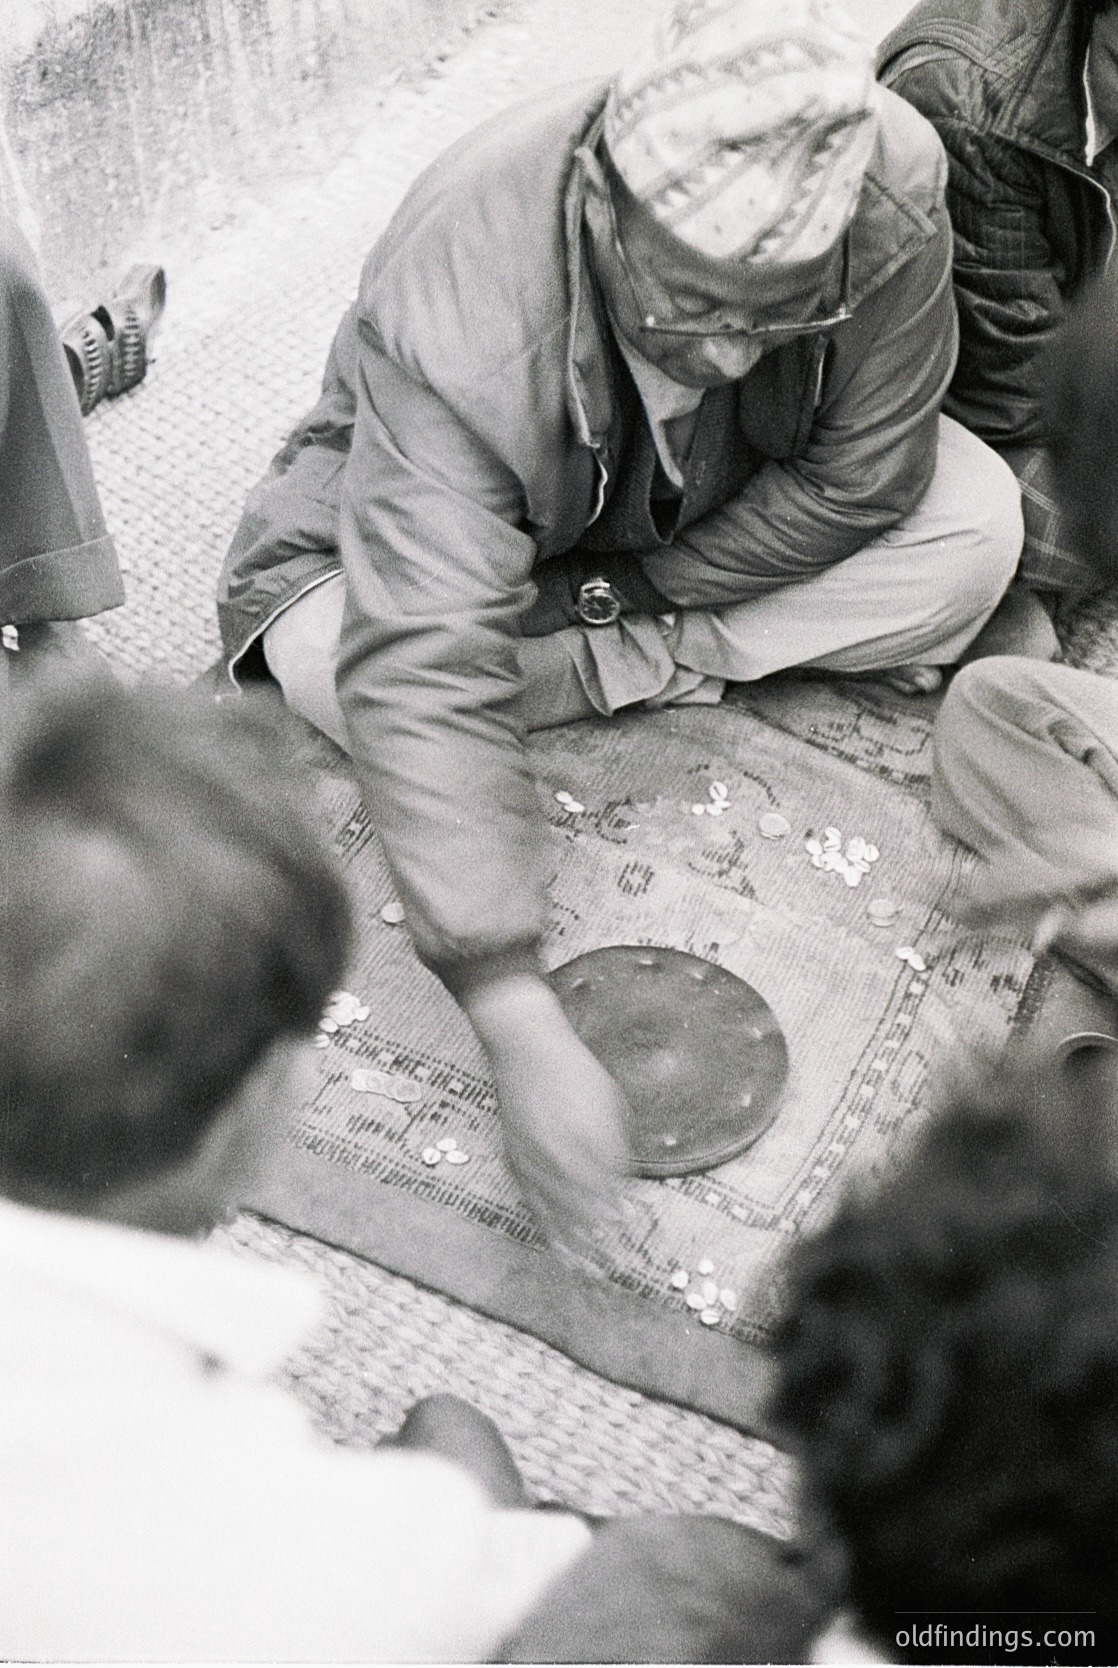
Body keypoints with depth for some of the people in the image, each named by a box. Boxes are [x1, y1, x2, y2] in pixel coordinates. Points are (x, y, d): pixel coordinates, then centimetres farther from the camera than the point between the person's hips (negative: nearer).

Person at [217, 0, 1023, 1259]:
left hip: (733, 518, 3)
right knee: (319, 656, -31)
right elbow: (426, 681, -48)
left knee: (977, 527, -20)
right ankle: (661, 665, -10)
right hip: (477, 507, -2)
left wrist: (622, 593, -19)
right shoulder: (451, 314, -44)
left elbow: (861, 480, -20)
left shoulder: (889, 184, -35)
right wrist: (517, 1024, -54)